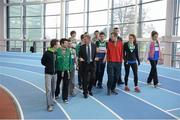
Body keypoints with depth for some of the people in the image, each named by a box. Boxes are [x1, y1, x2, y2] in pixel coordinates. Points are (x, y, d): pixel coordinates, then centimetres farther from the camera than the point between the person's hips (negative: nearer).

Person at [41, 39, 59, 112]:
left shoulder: (57, 53, 1)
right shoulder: (47, 53, -13)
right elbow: (43, 61, -1)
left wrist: (55, 67, 1)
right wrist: (49, 66, -5)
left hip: (55, 73, 5)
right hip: (48, 73, -5)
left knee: (53, 89, 15)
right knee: (48, 89, -4)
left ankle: (51, 101, 33)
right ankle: (49, 105, 1)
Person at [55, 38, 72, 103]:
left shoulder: (68, 51, 0)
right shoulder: (57, 50, -13)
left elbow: (70, 60, 6)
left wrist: (70, 68, 4)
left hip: (66, 70, 2)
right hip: (59, 70, -2)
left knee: (66, 84, 2)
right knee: (57, 83, 17)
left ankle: (65, 98, 15)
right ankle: (56, 94, 41)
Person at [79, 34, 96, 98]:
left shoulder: (94, 46, 0)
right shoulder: (82, 47, -4)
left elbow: (95, 54, 9)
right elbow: (80, 55, 3)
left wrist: (94, 59, 0)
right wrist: (80, 58, -16)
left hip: (92, 64, 2)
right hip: (85, 64, -1)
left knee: (92, 78, 6)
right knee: (85, 79, 2)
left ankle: (89, 90, 31)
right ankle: (85, 92, 19)